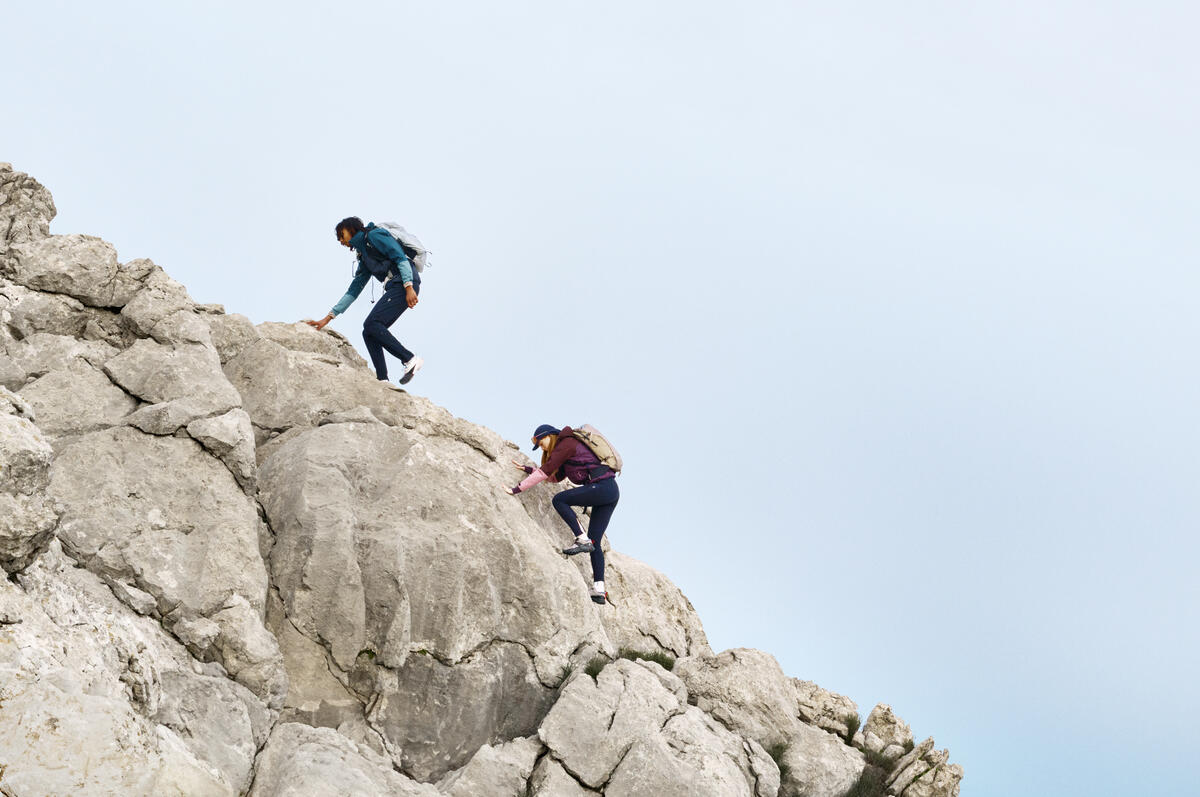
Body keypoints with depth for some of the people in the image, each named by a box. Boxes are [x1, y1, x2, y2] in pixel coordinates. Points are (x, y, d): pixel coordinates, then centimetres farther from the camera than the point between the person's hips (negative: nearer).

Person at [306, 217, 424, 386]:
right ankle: (383, 380, -9)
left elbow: (400, 257, -10)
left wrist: (409, 287, -21)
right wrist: (328, 318, 23)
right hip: (394, 288, 9)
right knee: (369, 333, -1)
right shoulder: (364, 257, 26)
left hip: (405, 283, -9)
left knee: (371, 324, -19)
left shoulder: (374, 235, 2)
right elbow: (353, 291, 26)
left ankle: (410, 360, -20)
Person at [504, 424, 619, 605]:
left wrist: (517, 489, -6)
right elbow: (557, 476, 31)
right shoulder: (571, 445, 26)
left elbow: (545, 472, -9)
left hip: (601, 486, -10)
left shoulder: (566, 444, -4)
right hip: (612, 491, 10)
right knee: (595, 542, 6)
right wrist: (528, 470, 28)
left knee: (559, 500, -7)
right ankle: (599, 590, -1)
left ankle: (583, 540, -13)